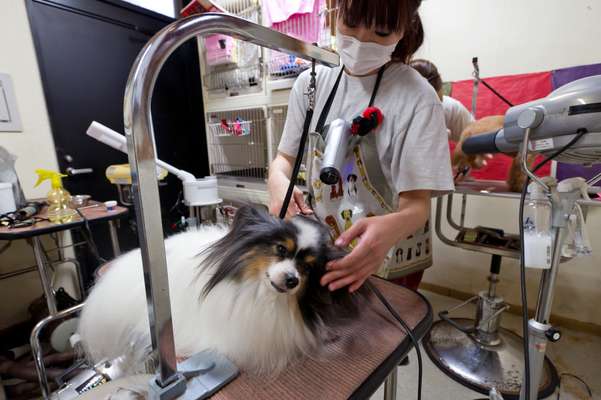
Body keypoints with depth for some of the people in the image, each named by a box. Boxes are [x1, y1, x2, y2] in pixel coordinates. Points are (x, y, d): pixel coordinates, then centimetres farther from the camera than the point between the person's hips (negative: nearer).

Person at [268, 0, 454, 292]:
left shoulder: (418, 98, -17)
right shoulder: (310, 83, -5)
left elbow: (416, 204, -18)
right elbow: (285, 157, 1)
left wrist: (392, 227, -41)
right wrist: (278, 181, -22)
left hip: (388, 261, -3)